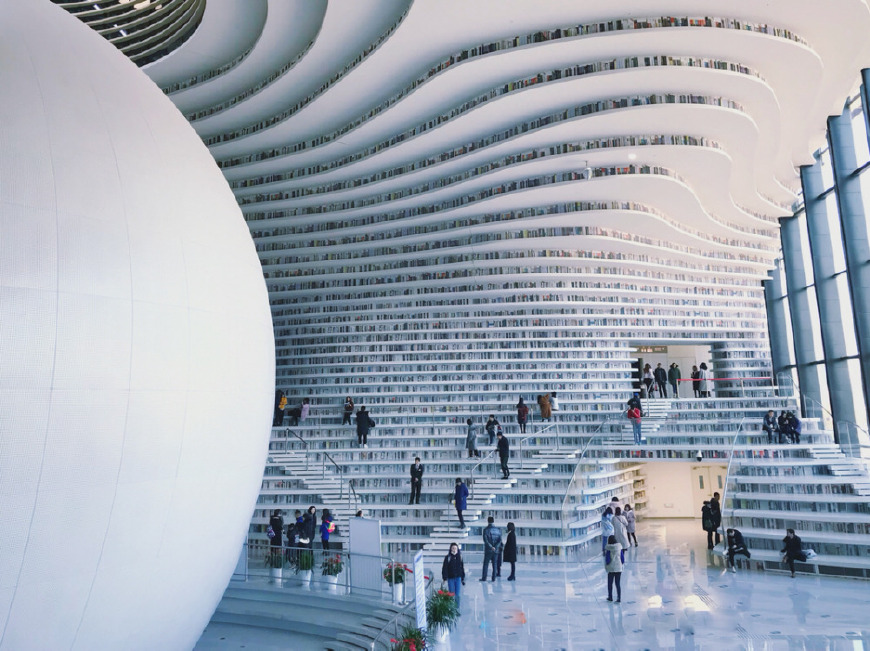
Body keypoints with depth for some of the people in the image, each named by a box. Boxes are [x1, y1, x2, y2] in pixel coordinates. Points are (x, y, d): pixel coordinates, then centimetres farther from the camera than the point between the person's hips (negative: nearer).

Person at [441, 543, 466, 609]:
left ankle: (457, 608, 19)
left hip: (458, 578, 2)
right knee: (452, 594, 2)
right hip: (450, 578, -2)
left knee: (457, 594, 5)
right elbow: (444, 568, -7)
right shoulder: (448, 557, -8)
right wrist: (444, 578, -13)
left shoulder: (460, 557, -1)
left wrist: (463, 578, 7)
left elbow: (462, 568, 6)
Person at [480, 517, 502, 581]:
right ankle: (493, 578, 9)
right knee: (494, 564, 10)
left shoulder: (486, 530, -6)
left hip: (488, 550, -3)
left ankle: (484, 578, 6)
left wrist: (491, 547, -17)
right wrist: (495, 547, -14)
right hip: (496, 550, 3)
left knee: (486, 564, 5)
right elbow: (500, 540, -5)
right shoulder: (498, 530, 4)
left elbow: (485, 540, -16)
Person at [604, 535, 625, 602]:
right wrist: (622, 564, 16)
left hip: (611, 569, -3)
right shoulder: (619, 547, -3)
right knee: (618, 583, 9)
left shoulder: (608, 548, -13)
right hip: (619, 568, 3)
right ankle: (619, 598, 8)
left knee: (610, 583, 13)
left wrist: (606, 566, 5)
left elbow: (607, 559, -11)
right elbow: (622, 557, 3)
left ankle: (610, 597, 22)